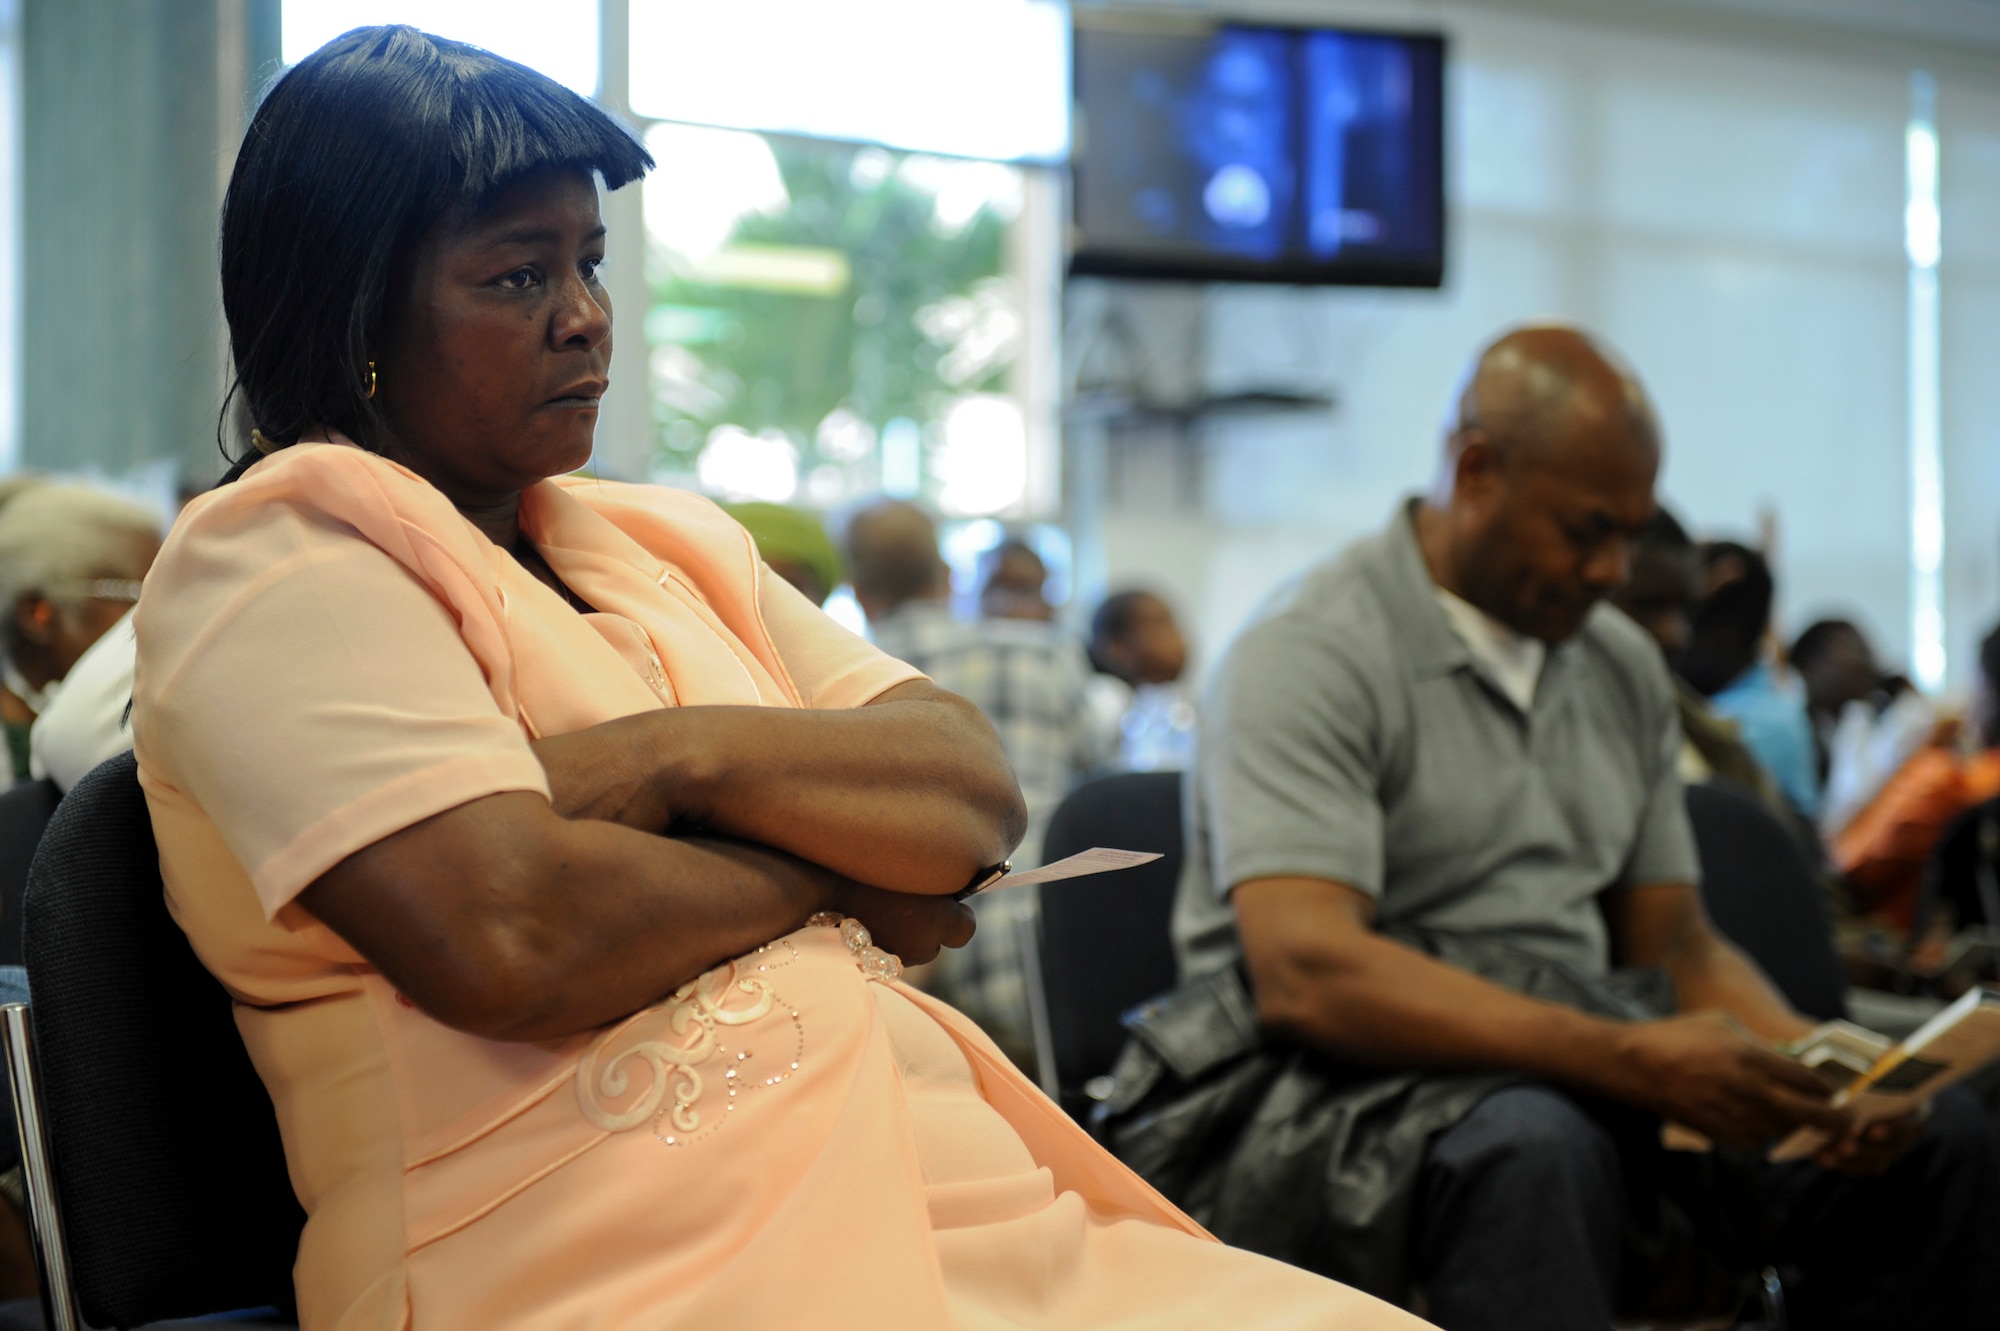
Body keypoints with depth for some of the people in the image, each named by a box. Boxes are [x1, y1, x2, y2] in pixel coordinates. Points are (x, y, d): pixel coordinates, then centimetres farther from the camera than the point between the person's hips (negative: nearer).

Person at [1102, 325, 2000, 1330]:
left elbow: (1677, 949, 18)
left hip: (1574, 1073, 7)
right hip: (1332, 1085, -7)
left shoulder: (1624, 667, 15)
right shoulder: (1308, 657, -9)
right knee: (1536, 1152, -40)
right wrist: (1627, 1058, -29)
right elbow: (1304, 975, -22)